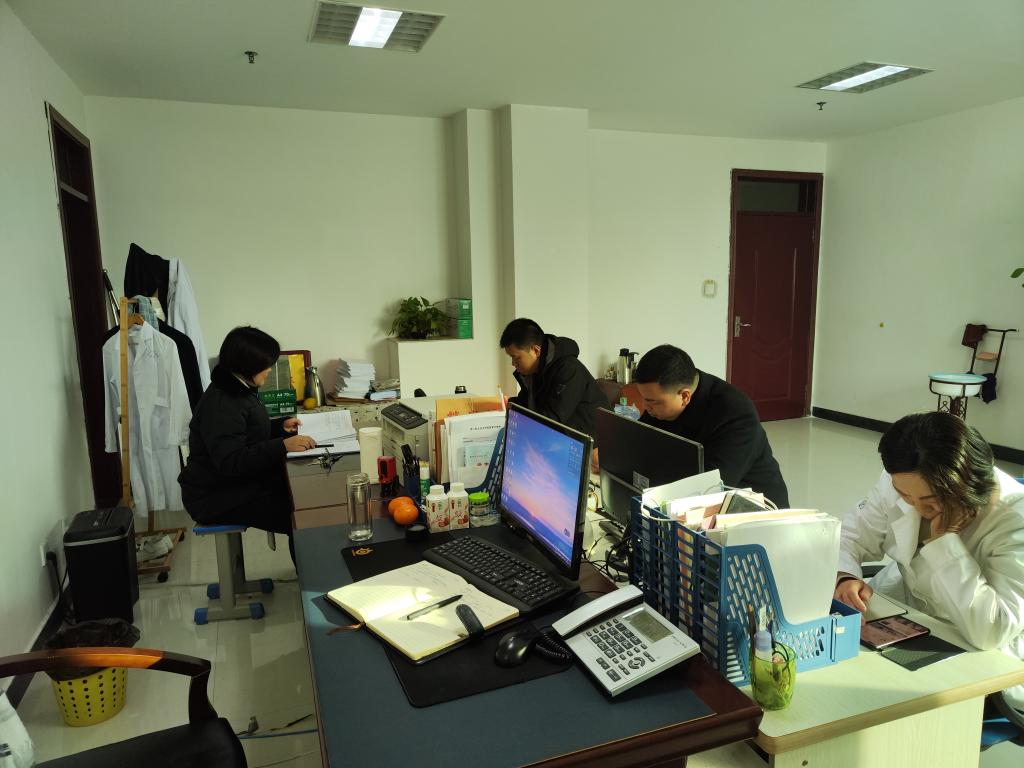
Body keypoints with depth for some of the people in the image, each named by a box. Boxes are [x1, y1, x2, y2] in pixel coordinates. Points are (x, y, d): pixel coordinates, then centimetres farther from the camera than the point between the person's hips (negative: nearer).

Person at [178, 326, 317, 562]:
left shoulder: (238, 390, 8)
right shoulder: (220, 404, -23)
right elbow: (231, 461, -31)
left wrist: (280, 427, 7)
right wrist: (282, 445, -34)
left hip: (240, 483, 9)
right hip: (218, 498, -9)